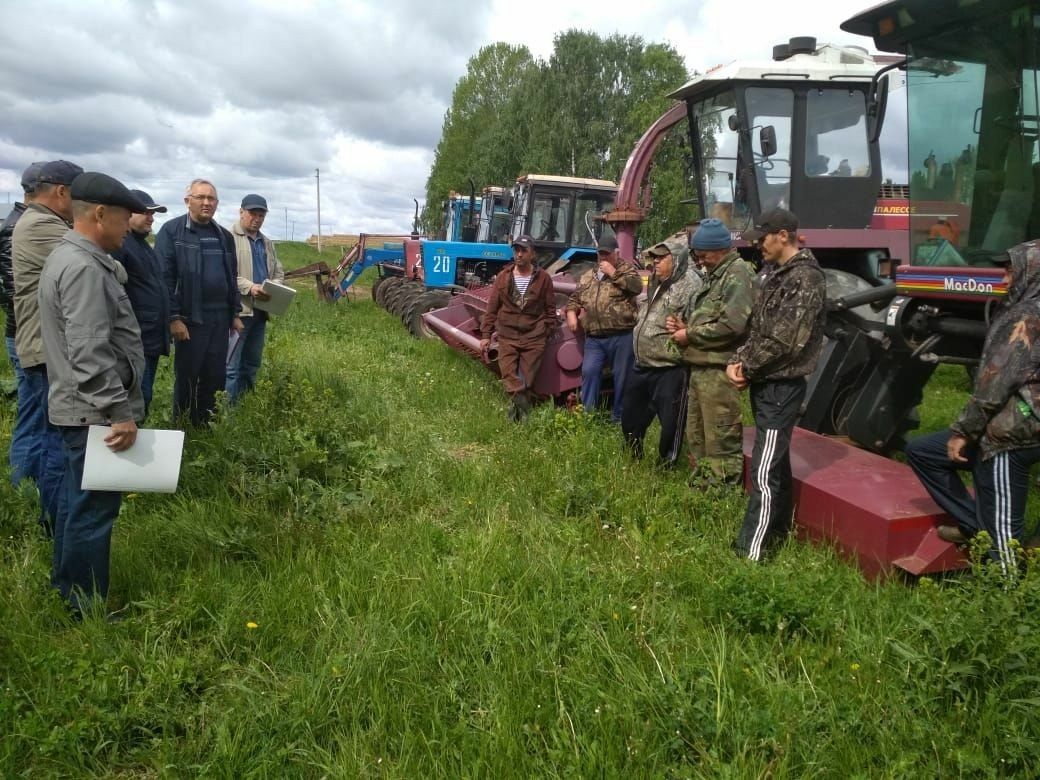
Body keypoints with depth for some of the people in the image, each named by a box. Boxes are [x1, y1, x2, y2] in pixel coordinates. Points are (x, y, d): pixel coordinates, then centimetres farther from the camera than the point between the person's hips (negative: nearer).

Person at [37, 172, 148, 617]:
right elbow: (90, 355, -27)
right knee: (93, 508, -1)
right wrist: (119, 412, -25)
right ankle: (86, 609, 10)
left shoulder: (70, 257, 14)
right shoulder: (84, 268, -20)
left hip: (80, 408, 11)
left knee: (78, 501, 21)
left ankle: (66, 589, 35)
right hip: (94, 412, -11)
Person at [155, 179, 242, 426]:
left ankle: (205, 427, 22)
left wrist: (235, 314, 15)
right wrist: (174, 317, -16)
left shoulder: (225, 236, 14)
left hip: (220, 319, 6)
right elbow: (165, 278, -11)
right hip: (189, 320, -5)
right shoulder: (171, 231, -5)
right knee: (187, 378, 4)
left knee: (214, 378, 10)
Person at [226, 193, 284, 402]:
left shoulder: (267, 243, 20)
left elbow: (279, 273, 22)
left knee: (251, 364, 14)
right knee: (231, 366, -7)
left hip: (260, 310, 8)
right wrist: (249, 287, -24)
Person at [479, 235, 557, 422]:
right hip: (507, 336, 1)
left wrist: (549, 333, 1)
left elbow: (550, 308, 5)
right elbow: (492, 308, 5)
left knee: (527, 379, 4)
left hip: (534, 338, -1)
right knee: (508, 376, -8)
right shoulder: (503, 277, 3)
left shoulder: (543, 278, 0)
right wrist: (486, 334, 2)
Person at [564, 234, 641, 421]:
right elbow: (575, 298, 27)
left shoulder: (626, 269, 6)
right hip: (594, 338, 4)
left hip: (622, 336, -4)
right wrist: (571, 313, 7)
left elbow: (637, 286, -13)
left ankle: (619, 417, 14)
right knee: (589, 371, -7)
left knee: (622, 377, 2)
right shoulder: (587, 276, 19)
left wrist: (614, 273, -10)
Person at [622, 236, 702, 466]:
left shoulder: (690, 285, -14)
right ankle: (634, 460, 39)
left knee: (670, 423, 1)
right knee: (631, 418, 20)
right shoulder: (655, 283, 15)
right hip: (642, 366, 10)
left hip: (670, 370, -9)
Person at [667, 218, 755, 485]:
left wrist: (689, 335, -12)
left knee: (721, 441, -5)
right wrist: (685, 325, 8)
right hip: (700, 367, 10)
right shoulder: (714, 275, 20)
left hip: (718, 370, -10)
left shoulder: (737, 274, -10)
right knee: (697, 436, 17)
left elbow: (731, 326, -22)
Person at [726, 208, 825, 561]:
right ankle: (778, 531, 31)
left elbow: (784, 340, -22)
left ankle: (751, 551, -7)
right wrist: (738, 361, 0)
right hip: (766, 383, 10)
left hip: (782, 386, -9)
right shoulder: (774, 274, 13)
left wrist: (747, 368, -11)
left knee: (764, 472, -10)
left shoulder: (805, 278, -16)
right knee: (776, 462, 19)